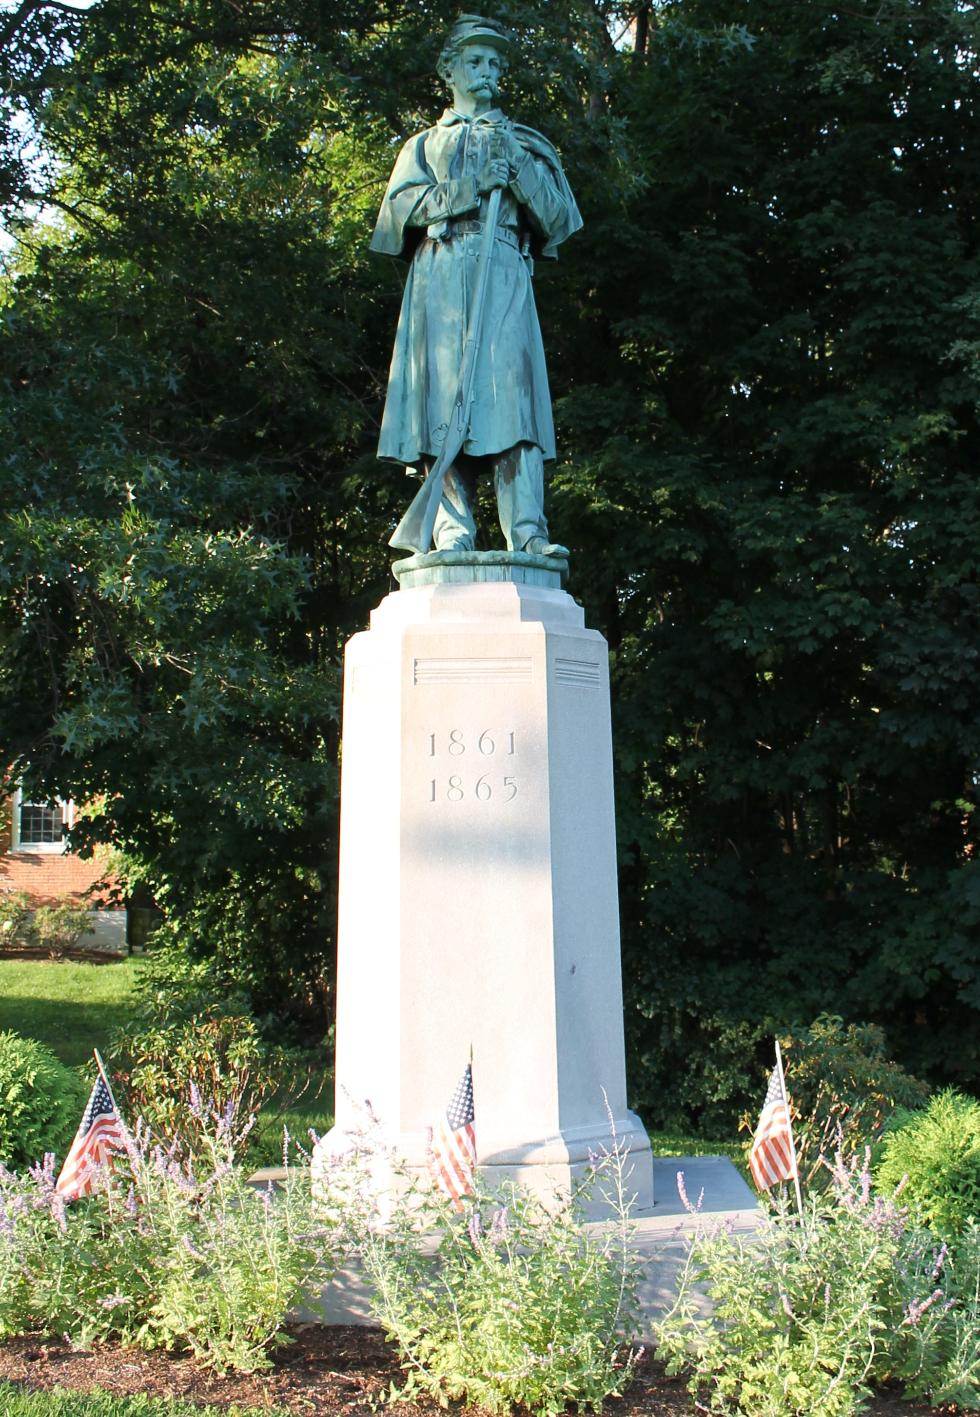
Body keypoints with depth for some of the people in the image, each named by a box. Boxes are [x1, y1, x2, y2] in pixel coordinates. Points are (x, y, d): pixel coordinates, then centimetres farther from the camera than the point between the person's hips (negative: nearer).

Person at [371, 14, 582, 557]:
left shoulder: (524, 143, 27)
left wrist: (518, 171, 0)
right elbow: (399, 205, 7)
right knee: (444, 394, -14)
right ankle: (454, 530, -19)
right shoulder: (425, 144, 25)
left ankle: (526, 532, -28)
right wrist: (470, 186, -4)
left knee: (511, 390, -18)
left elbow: (558, 215, 15)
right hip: (439, 274, 0)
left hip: (503, 273, 0)